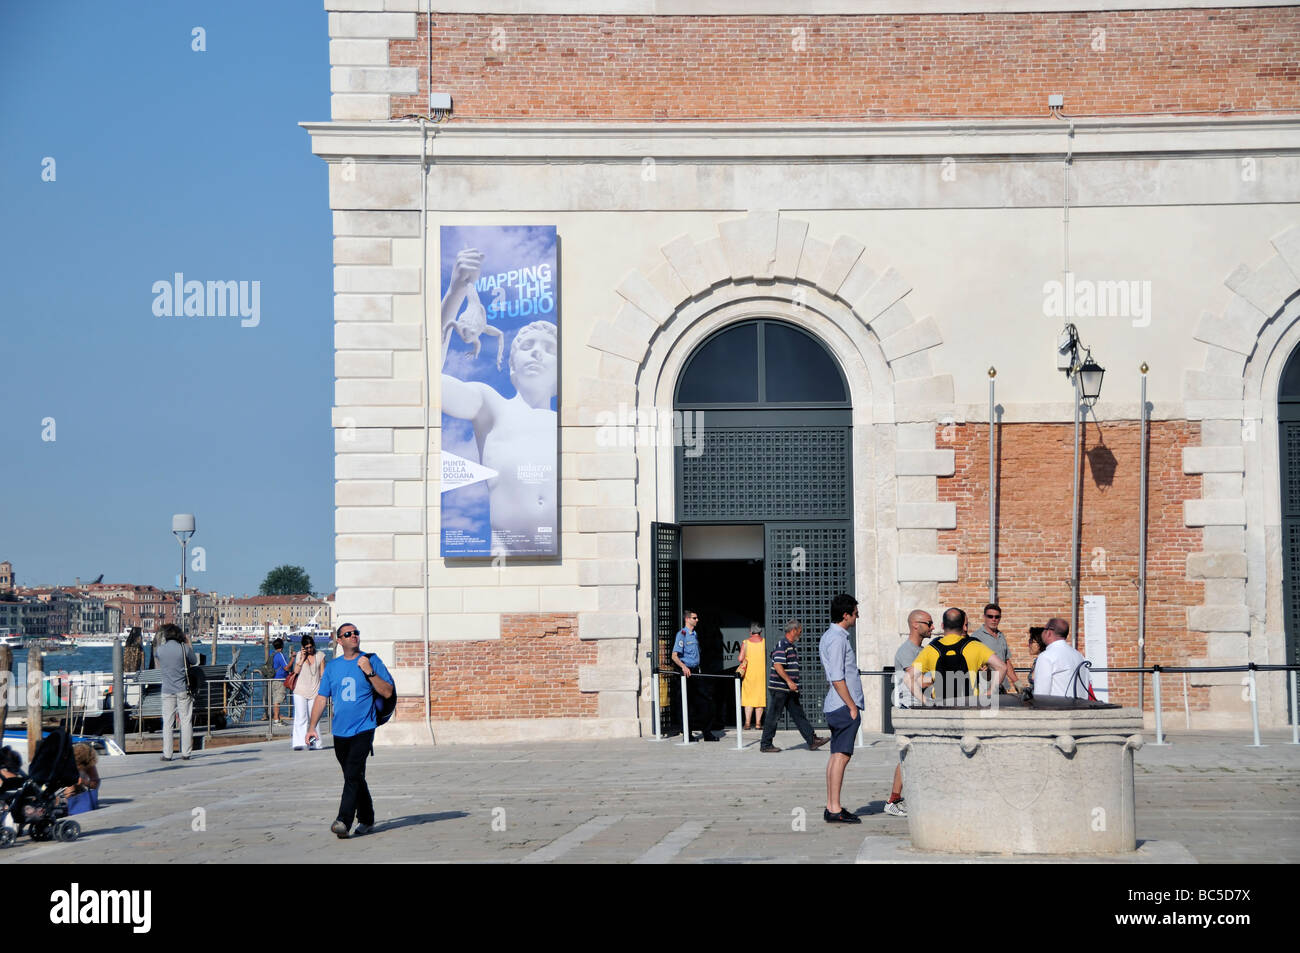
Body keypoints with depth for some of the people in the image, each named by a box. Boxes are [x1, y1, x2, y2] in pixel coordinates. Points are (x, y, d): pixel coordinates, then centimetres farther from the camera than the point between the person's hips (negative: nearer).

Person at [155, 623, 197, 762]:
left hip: (167, 691, 1)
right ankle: (185, 753, 3)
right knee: (186, 721, 4)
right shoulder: (184, 648, -7)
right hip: (183, 690, -1)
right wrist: (189, 644, 17)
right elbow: (194, 661, 10)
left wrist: (162, 642, 29)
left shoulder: (161, 649, -3)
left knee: (167, 722, 5)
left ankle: (167, 754, 2)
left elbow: (155, 655, 21)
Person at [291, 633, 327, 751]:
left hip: (314, 691, 1)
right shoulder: (299, 655, 4)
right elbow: (296, 671, -4)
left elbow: (323, 674, 7)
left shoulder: (320, 656, 5)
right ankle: (299, 743, -13)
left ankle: (316, 743, 12)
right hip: (300, 691, -1)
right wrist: (302, 658, -10)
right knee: (301, 717, -9)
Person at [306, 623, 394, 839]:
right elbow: (321, 698, 14)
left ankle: (344, 821, -20)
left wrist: (369, 672, -16)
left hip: (363, 730, -5)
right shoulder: (332, 667, 11)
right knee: (354, 777, 12)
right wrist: (312, 727, 5)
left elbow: (388, 692, -4)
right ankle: (366, 818, 26)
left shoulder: (372, 661, 0)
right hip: (340, 732, 5)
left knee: (353, 775, -16)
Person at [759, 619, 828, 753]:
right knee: (773, 717, -2)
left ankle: (812, 741, 6)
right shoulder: (782, 645, -14)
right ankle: (765, 745, 5)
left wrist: (794, 684, 24)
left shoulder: (791, 646, 17)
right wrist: (789, 681, -27)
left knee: (799, 715, 7)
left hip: (789, 689, 10)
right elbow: (777, 666, -24)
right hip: (779, 688, -10)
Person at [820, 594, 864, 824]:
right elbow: (837, 678, -19)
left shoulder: (829, 636, 17)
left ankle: (831, 807, 13)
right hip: (844, 706, -10)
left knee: (836, 756, 11)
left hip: (836, 707, 10)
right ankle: (835, 810, -10)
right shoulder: (837, 639, -15)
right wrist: (852, 706, -16)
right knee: (841, 756, -9)